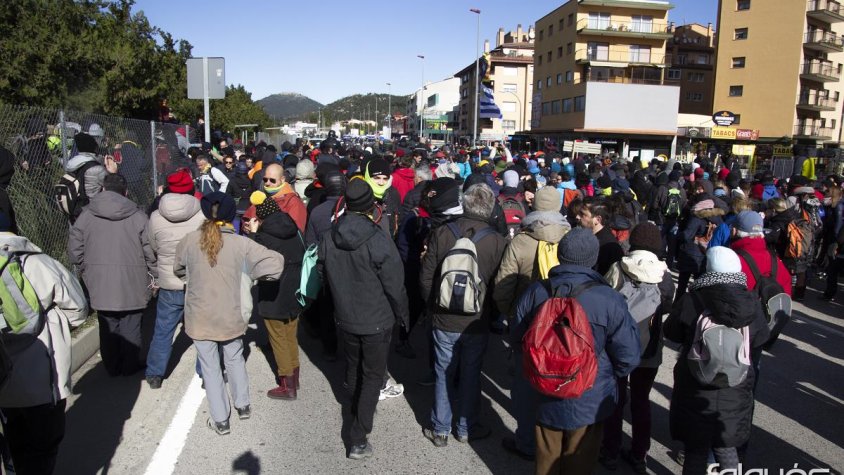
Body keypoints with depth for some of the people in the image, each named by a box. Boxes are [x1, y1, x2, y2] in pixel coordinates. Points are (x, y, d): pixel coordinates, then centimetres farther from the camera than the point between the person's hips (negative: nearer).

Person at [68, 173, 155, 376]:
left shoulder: (86, 215, -1)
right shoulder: (137, 216, -8)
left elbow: (74, 250, 1)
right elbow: (150, 249, -8)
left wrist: (87, 271, 16)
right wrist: (152, 275, 6)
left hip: (100, 284, 2)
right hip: (132, 284, -2)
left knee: (108, 327, 16)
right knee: (130, 326, 11)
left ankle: (112, 367, 28)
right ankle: (130, 366, 22)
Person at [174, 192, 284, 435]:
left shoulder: (190, 240, -10)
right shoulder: (241, 243, -14)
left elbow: (178, 269, 8)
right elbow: (275, 263, -14)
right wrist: (250, 272, 3)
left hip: (200, 317, 0)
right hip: (231, 316, 0)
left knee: (210, 367, 12)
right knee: (235, 360, 23)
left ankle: (220, 420, 20)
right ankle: (243, 405, 36)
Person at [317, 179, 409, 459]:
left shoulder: (328, 238, -8)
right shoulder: (377, 239, -24)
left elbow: (323, 275, 7)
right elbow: (395, 284, -18)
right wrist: (402, 314, -1)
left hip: (344, 317, 5)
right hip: (376, 320, -5)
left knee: (353, 367, 25)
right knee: (373, 375, 8)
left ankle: (358, 412, 48)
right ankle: (358, 439, 7)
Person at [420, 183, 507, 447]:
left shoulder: (441, 234, -11)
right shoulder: (497, 242, -14)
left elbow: (426, 278, -5)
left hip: (444, 320, 1)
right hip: (477, 322, 0)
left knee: (443, 374, 13)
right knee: (470, 375, 15)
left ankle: (440, 430, 25)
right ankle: (466, 428, 29)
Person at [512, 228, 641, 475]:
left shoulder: (535, 292, -13)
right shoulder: (610, 300, -21)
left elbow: (517, 337, 1)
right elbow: (628, 357, -14)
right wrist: (606, 375, 7)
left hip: (545, 398, 2)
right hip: (590, 402, -2)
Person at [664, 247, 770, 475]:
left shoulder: (691, 301, -20)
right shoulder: (753, 304, -10)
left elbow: (671, 333, -3)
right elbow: (759, 342, 6)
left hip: (695, 393, -2)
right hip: (735, 393, 3)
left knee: (696, 452, 13)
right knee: (726, 448, 22)